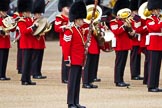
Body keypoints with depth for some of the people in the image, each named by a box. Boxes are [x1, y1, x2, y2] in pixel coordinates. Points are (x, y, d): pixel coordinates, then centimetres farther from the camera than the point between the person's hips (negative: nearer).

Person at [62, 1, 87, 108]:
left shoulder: (82, 30, 14)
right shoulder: (70, 31, -13)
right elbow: (66, 45, -16)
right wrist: (67, 59, -18)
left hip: (80, 60, 8)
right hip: (74, 60, -8)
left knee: (78, 81, 11)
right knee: (72, 81, -6)